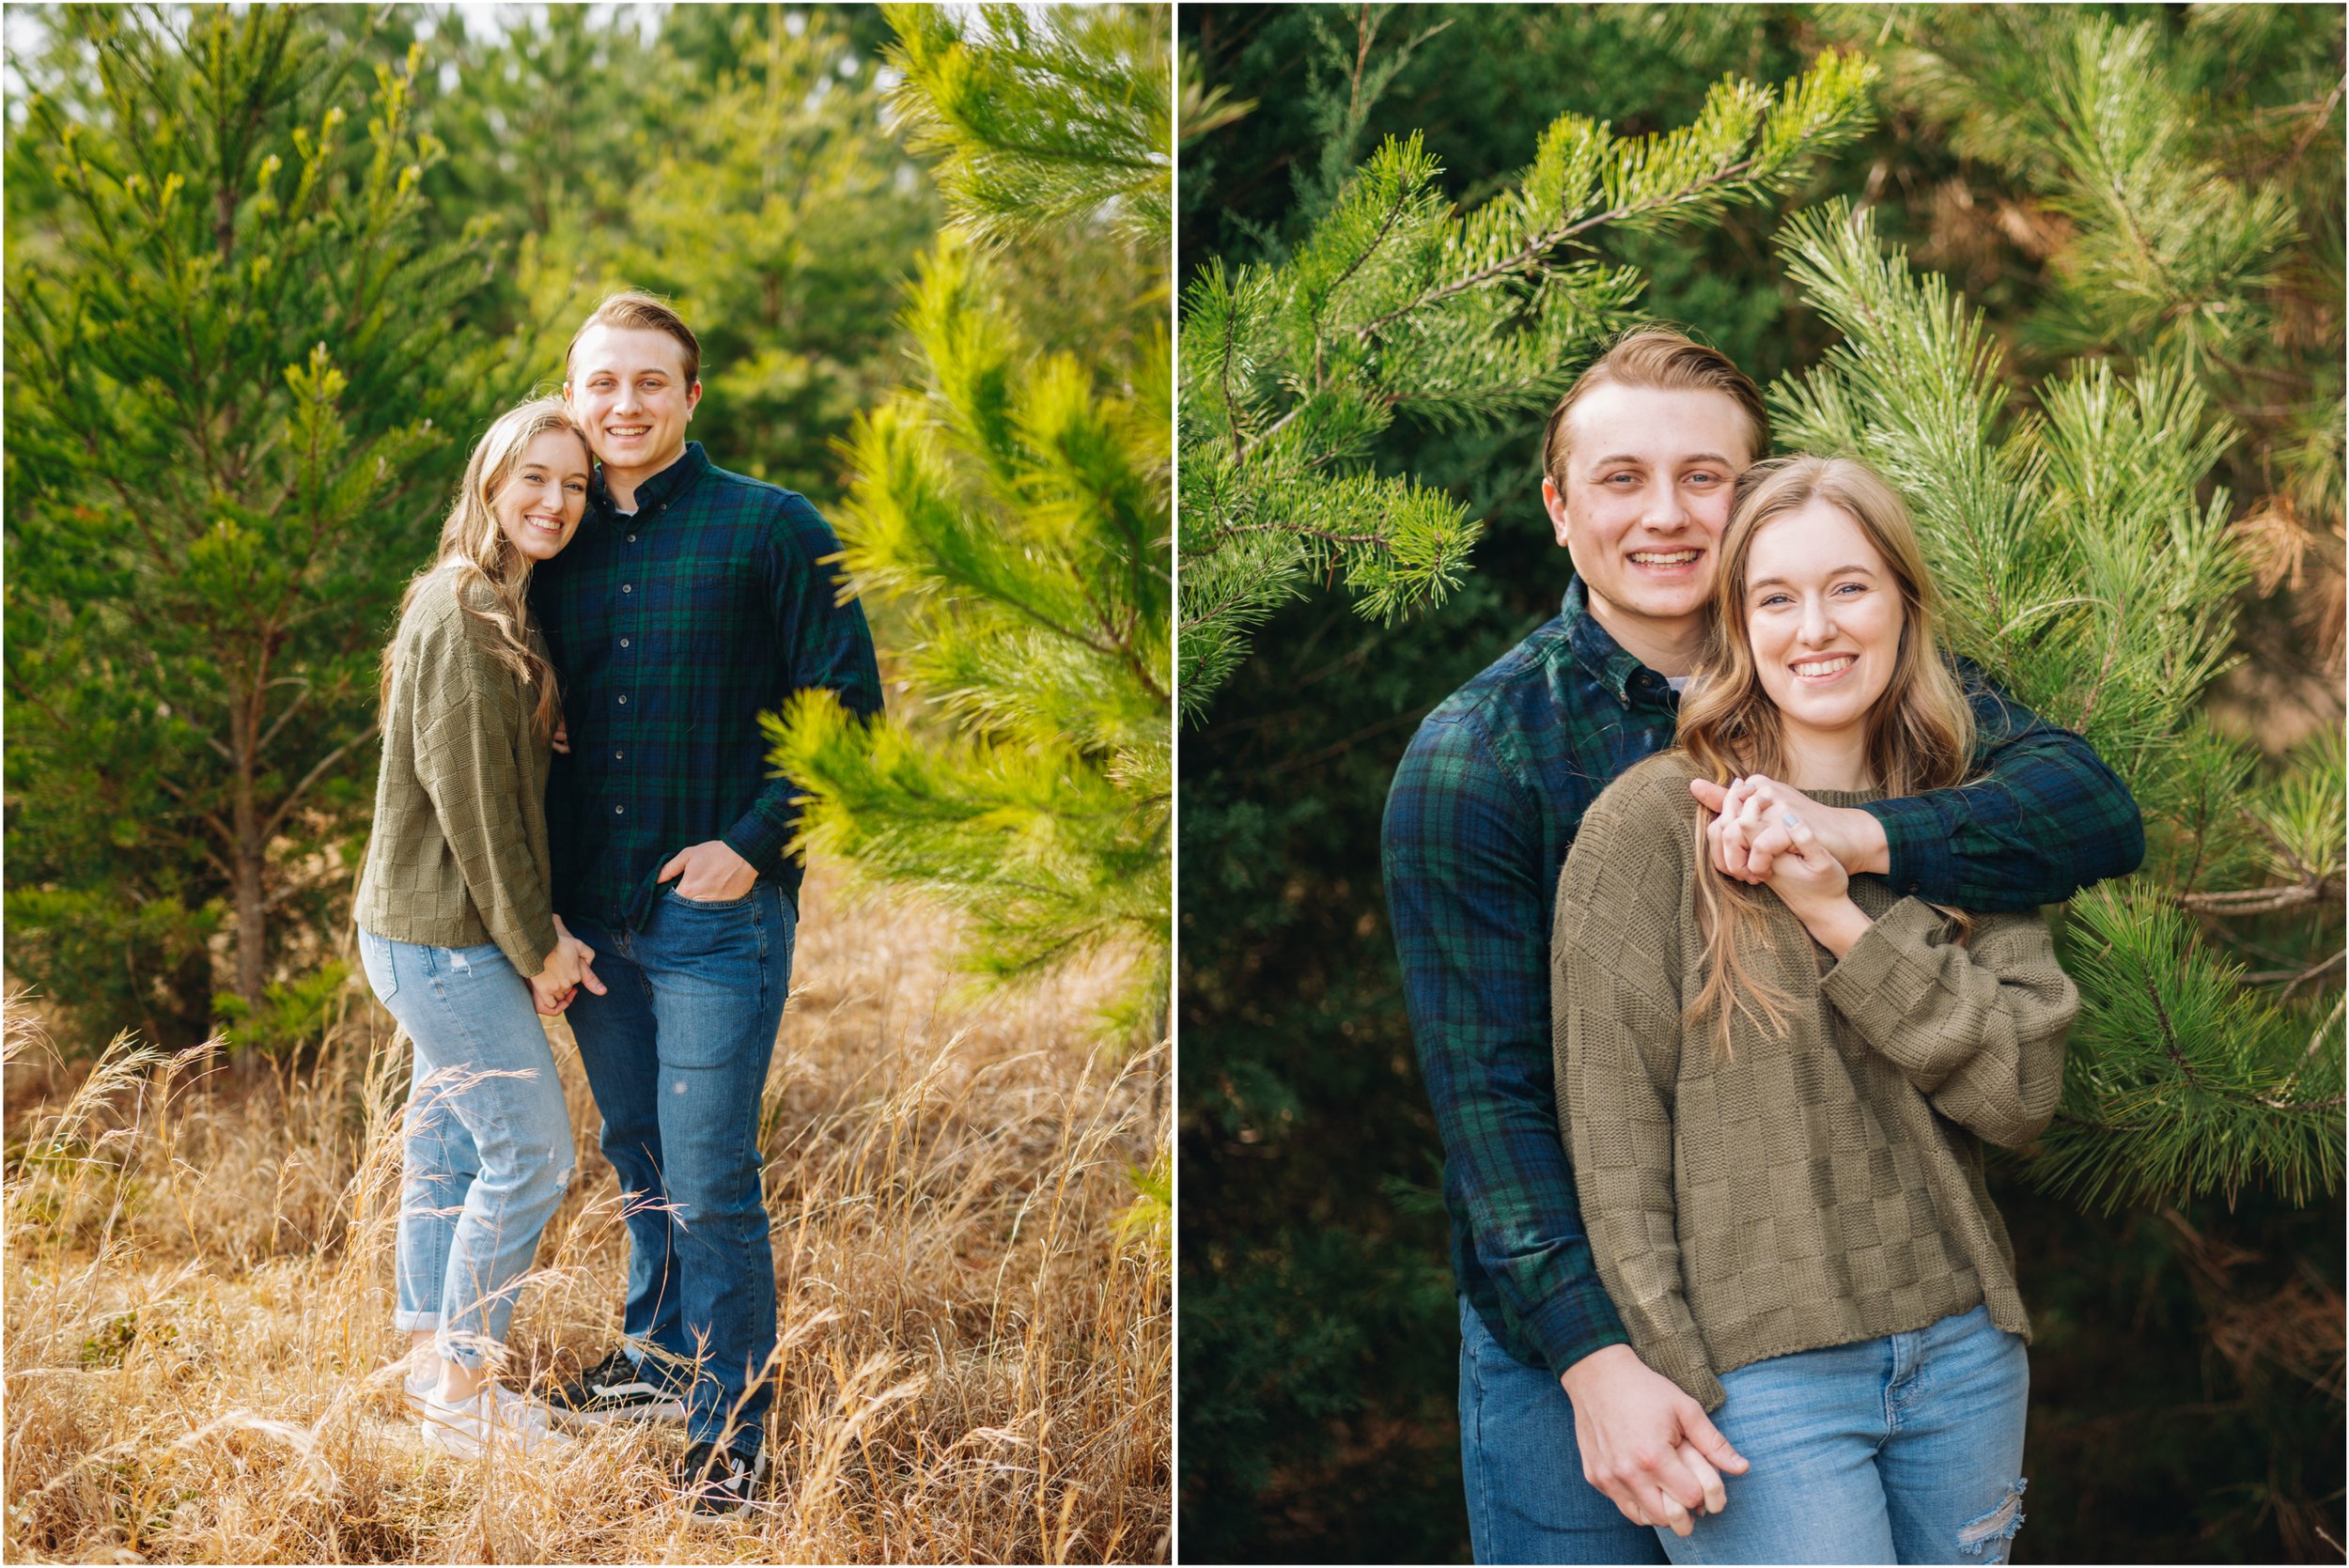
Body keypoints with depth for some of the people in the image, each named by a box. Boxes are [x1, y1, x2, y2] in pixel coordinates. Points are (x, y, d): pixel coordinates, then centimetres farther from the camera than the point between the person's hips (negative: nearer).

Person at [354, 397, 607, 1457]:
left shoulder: (504, 609, 13)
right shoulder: (460, 613, -18)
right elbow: (469, 797, -20)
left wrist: (542, 927, 7)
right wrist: (535, 942, -13)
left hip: (444, 936, 10)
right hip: (444, 935, -10)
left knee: (450, 1146, 17)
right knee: (529, 1150, -5)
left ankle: (430, 1361, 28)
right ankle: (463, 1393, 5)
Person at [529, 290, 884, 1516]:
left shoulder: (770, 529, -6)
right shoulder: (561, 544, 9)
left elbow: (849, 708, -7)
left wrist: (752, 844, -14)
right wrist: (539, 893, 8)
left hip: (716, 911, -5)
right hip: (590, 913, 5)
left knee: (709, 1185, -4)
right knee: (637, 1161, 18)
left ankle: (730, 1425, 9)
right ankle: (659, 1356, 36)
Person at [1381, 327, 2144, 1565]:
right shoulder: (1476, 755, -9)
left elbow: (2096, 811, -13)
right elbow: (1488, 1089, -14)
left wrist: (1858, 835, -30)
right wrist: (1595, 1358, -24)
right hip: (1569, 1325, -3)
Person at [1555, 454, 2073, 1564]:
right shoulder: (1653, 822, -6)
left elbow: (2024, 1092, -3)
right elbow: (1612, 1133, -7)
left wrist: (1843, 921, -12)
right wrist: (1665, 1385, -12)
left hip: (1963, 1349, 5)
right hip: (1757, 1373, -5)